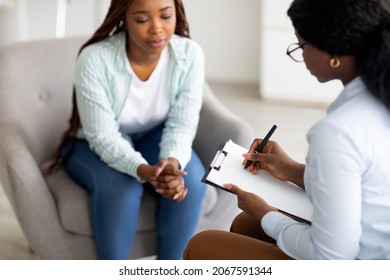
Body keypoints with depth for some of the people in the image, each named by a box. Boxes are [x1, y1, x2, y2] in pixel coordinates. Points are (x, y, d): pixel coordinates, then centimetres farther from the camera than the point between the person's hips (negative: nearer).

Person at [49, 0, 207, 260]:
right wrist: (143, 170, -44)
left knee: (191, 179, -25)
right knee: (119, 185, -33)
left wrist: (172, 162, -39)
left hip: (153, 140, 3)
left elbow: (182, 124, -17)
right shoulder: (94, 59, -28)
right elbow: (103, 136, -26)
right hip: (93, 146, -2)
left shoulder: (189, 54, -19)